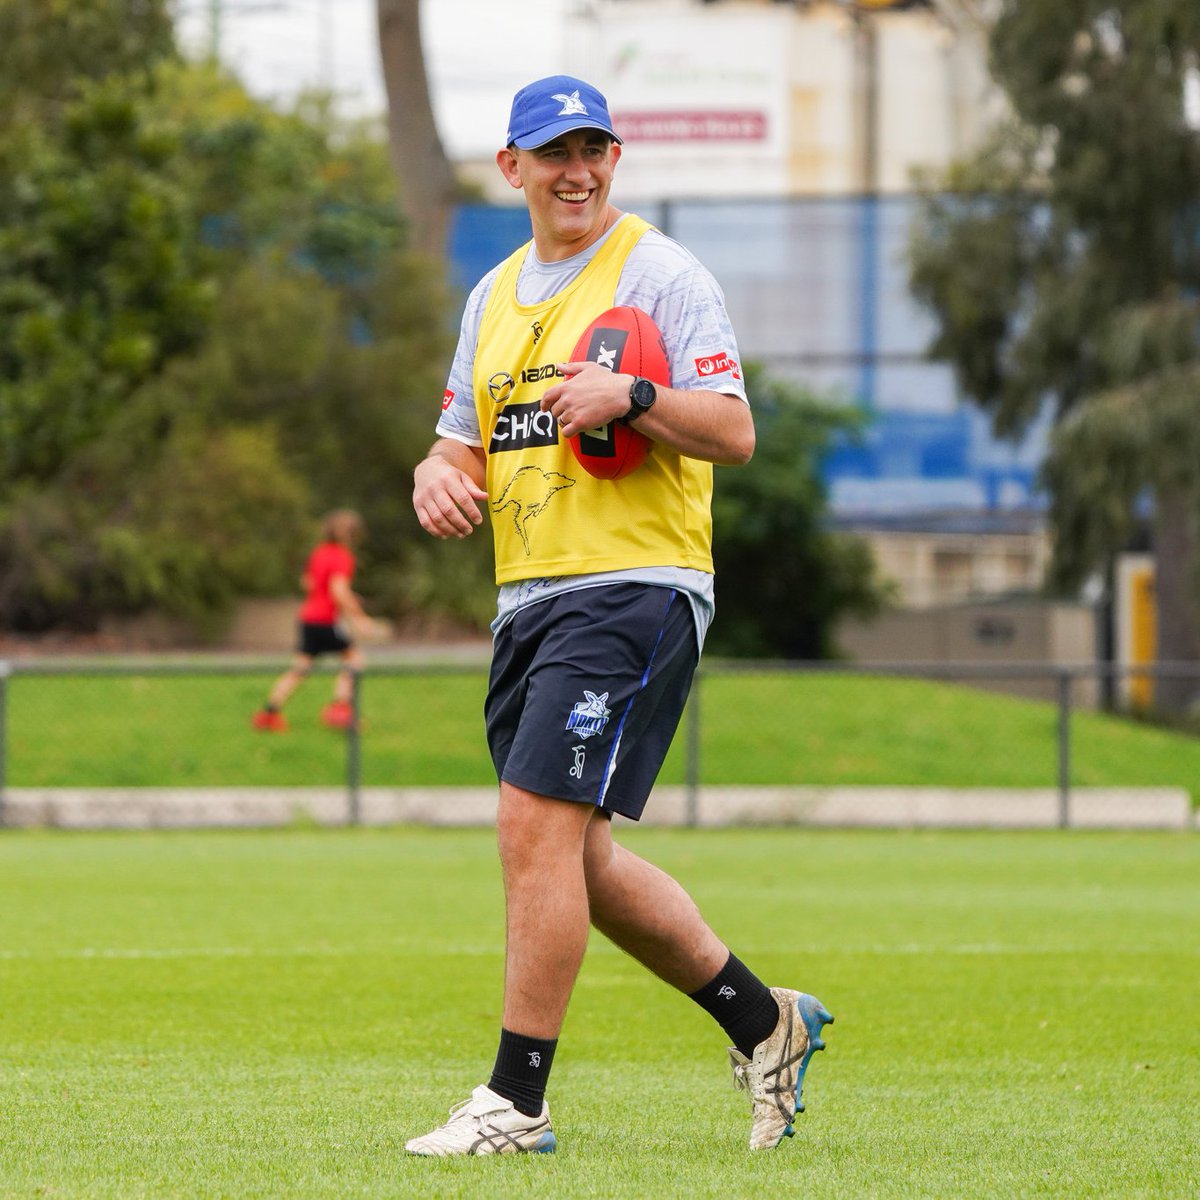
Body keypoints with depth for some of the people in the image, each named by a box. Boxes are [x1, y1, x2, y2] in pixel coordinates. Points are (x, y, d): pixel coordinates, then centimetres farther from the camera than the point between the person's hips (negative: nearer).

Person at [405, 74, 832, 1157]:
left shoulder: (662, 273, -4)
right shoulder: (495, 295, 19)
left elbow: (734, 434, -10)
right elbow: (463, 445, 21)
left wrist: (631, 398, -26)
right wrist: (439, 477, -2)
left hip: (634, 586, -8)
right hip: (526, 600, 8)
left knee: (537, 824, -16)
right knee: (571, 854, 11)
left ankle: (517, 1103, -12)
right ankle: (766, 1021, 25)